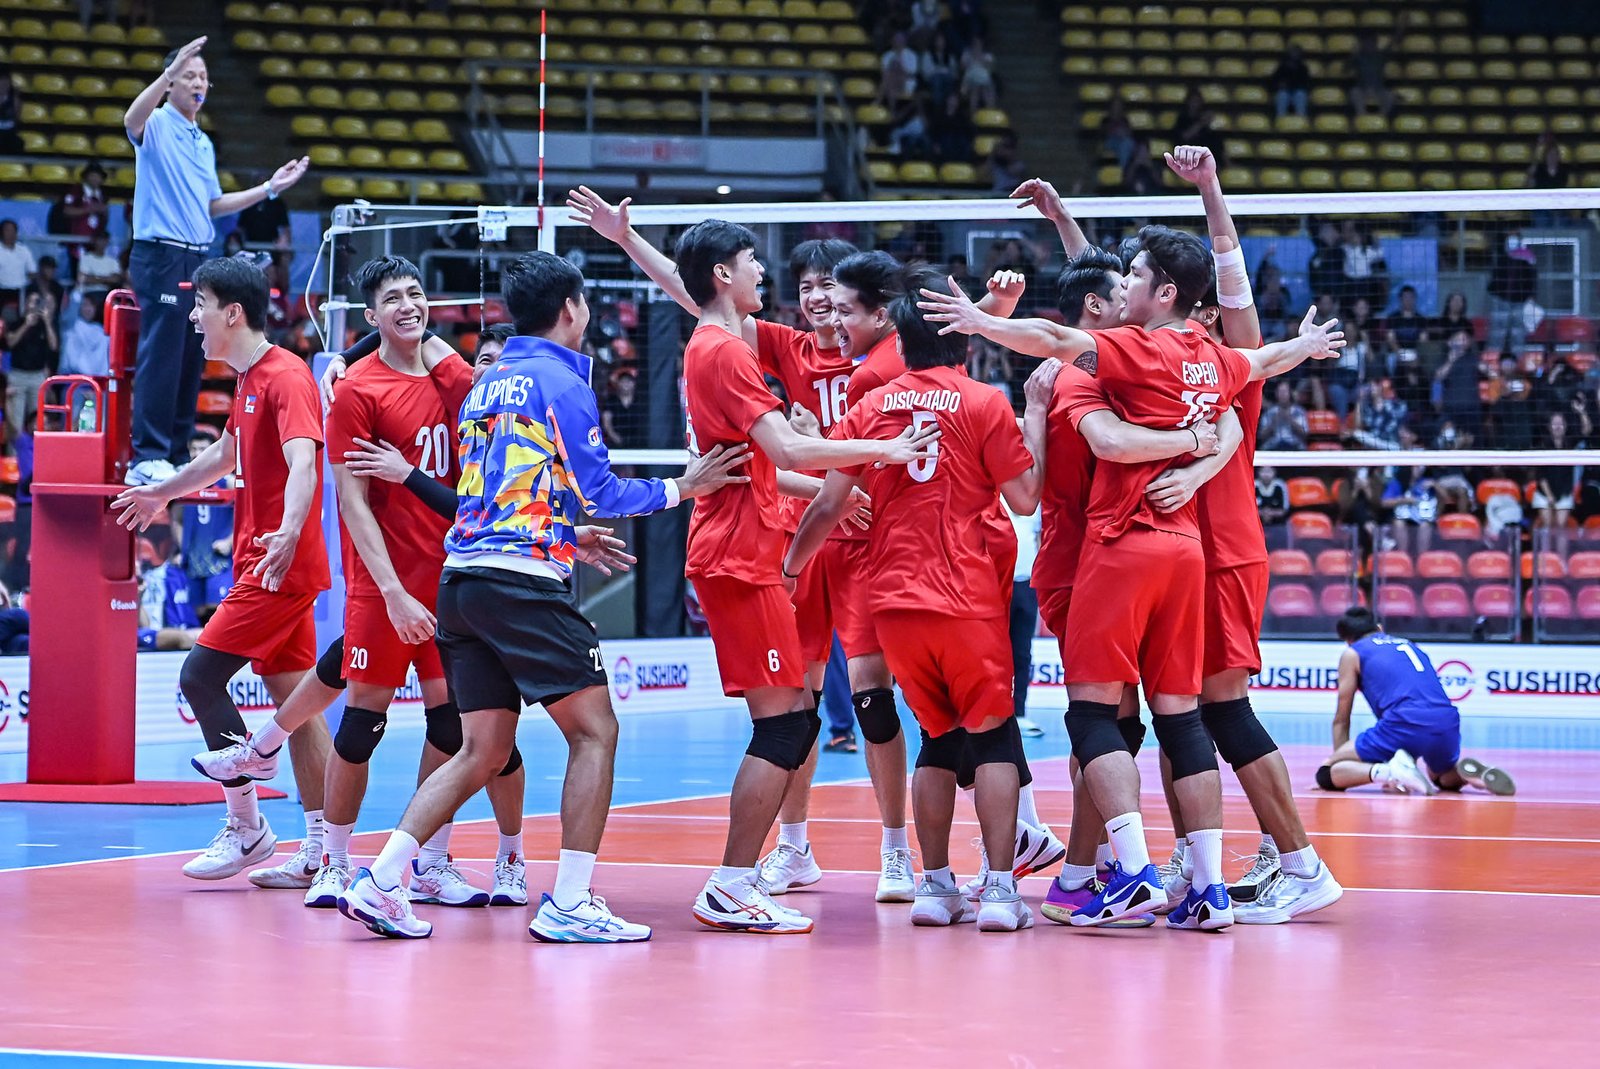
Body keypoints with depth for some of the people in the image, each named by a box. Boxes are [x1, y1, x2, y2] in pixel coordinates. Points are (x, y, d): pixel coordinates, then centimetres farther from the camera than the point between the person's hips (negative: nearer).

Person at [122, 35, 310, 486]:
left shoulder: (204, 143, 21)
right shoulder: (156, 126, -3)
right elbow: (132, 119, -29)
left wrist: (270, 187, 22)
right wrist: (169, 72, -39)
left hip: (198, 259, 8)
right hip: (161, 256, -8)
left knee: (191, 363, 7)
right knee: (160, 358, -13)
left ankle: (177, 457, 11)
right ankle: (147, 458, -14)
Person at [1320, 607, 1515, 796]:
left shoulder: (1352, 655, 19)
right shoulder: (1409, 645, 34)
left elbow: (1341, 719, 21)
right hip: (1448, 726, 5)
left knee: (1326, 774, 6)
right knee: (1444, 779, 37)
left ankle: (1383, 771, -20)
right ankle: (1468, 771, 1)